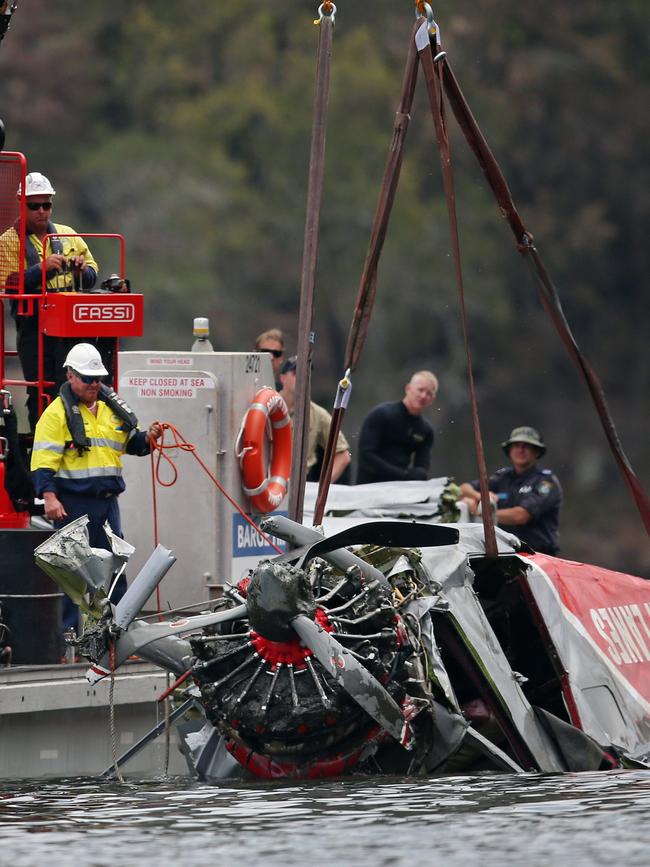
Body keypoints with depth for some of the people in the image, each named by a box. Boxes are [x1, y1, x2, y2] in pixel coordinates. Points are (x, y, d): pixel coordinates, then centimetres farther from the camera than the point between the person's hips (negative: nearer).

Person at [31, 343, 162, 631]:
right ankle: (66, 631, 1)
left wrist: (148, 438, 2)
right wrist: (49, 496, -22)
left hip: (107, 500, 6)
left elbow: (129, 443, 25)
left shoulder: (111, 408, 15)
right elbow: (44, 459, -11)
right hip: (73, 503, -6)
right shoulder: (58, 412, -5)